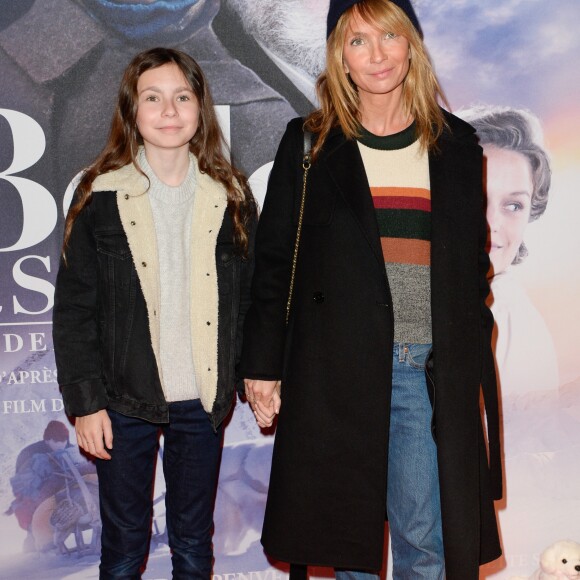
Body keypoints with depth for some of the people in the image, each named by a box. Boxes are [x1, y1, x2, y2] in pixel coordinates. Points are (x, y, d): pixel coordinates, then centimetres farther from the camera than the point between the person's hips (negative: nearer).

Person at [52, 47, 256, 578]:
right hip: (126, 400, -1)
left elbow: (251, 295, 6)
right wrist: (85, 400, -7)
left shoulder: (231, 195, 2)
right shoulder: (101, 196, -5)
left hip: (202, 398, 2)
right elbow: (73, 309, -4)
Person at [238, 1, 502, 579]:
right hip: (338, 367, -1)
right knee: (350, 528, 9)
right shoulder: (309, 144, 4)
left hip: (432, 371, 1)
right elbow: (273, 262, 4)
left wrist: (476, 370, 9)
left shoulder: (456, 146, 9)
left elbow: (473, 266, 13)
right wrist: (262, 365, 0)